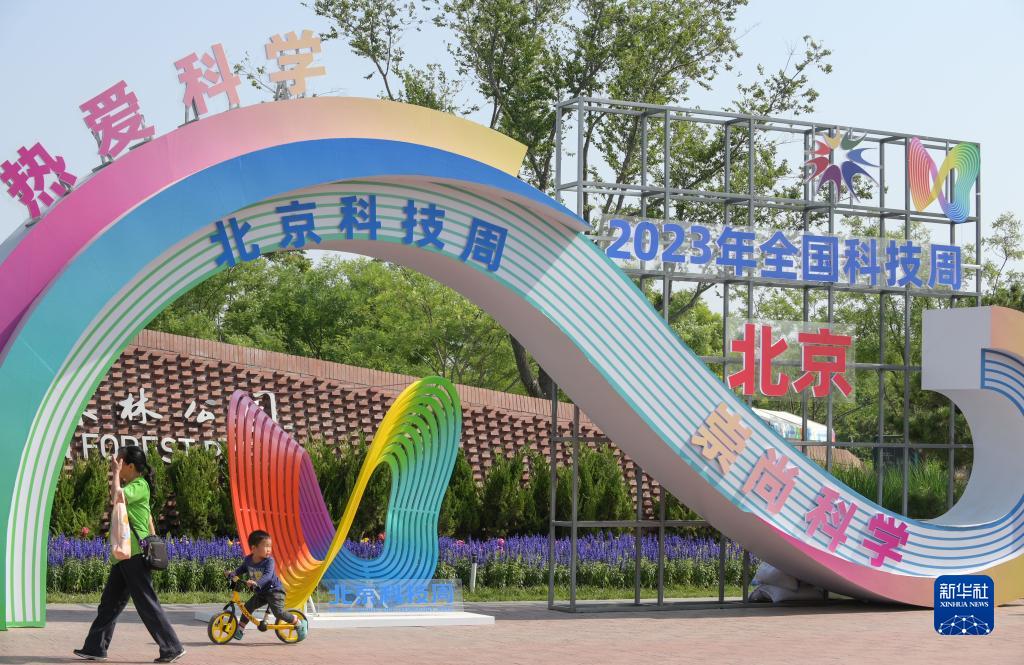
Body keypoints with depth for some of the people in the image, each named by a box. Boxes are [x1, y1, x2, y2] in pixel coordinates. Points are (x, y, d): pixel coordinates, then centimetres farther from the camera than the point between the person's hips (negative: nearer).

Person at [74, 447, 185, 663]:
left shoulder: (139, 486, -12)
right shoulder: (131, 486, 18)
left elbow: (116, 497, -31)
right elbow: (148, 518, 22)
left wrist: (116, 472, -18)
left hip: (135, 554, -10)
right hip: (123, 554, 10)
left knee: (147, 604, -7)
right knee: (109, 602, 11)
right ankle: (95, 648, 16)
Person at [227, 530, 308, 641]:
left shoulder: (269, 561, -21)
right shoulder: (248, 560, -5)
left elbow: (267, 575, -35)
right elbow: (241, 569, 15)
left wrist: (256, 583, -51)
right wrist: (233, 573, -4)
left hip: (274, 591, -6)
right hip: (260, 593, 6)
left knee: (279, 612, -19)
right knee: (248, 606, -2)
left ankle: (299, 623, -3)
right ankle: (240, 629, 12)